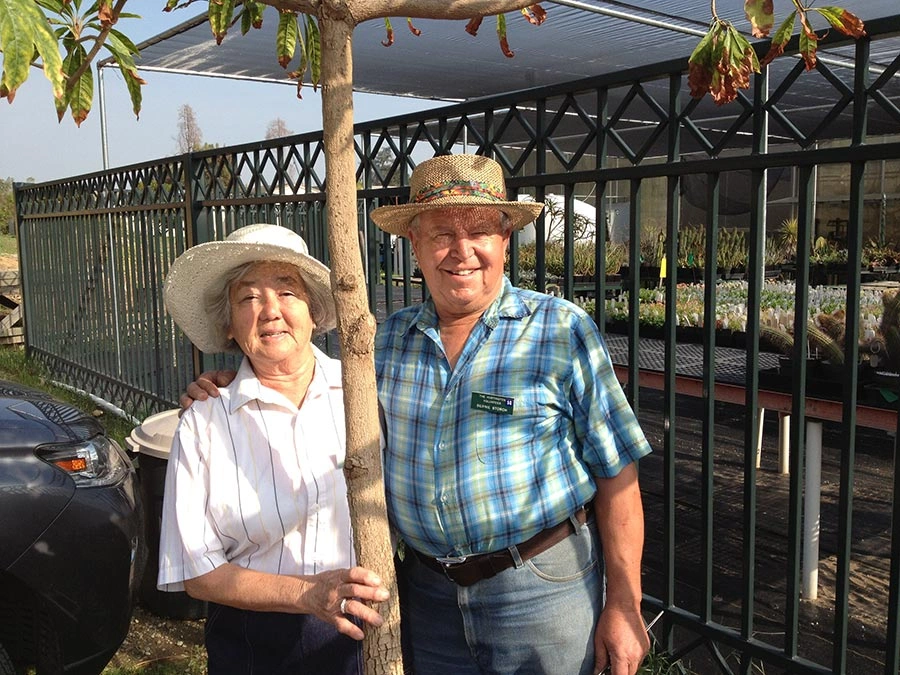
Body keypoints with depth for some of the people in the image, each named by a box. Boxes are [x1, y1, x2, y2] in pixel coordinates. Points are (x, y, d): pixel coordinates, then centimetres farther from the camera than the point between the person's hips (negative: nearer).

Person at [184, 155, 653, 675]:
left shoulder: (564, 332, -10)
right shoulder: (386, 340, 2)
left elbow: (616, 476, -9)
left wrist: (624, 605, -9)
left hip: (543, 590, -3)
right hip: (427, 589, 4)